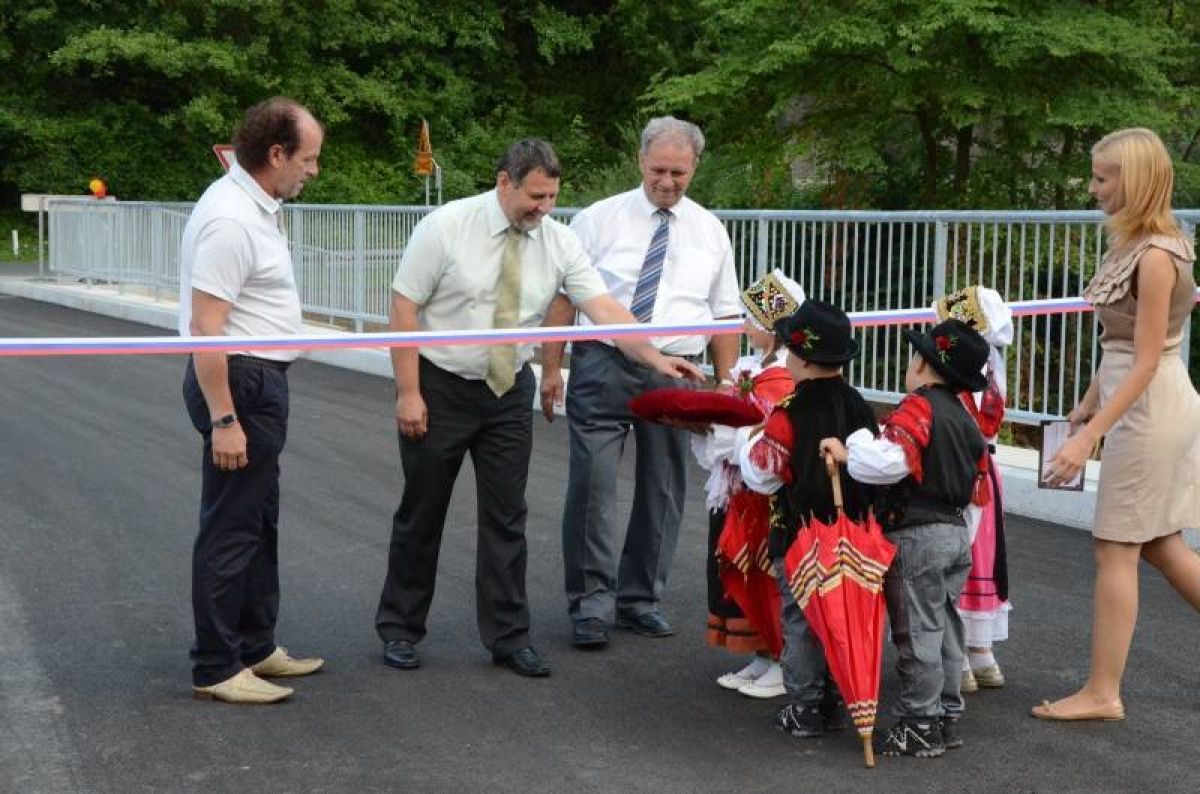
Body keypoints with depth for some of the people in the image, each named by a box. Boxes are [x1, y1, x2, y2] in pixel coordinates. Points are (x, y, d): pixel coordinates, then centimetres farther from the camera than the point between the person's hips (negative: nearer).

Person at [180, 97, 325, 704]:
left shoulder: (254, 204, 10)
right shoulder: (231, 219, -21)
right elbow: (204, 328, -25)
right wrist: (222, 419, -26)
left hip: (258, 380, 11)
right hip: (239, 382, -11)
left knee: (259, 523, 18)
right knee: (231, 530, -3)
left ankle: (254, 646, 30)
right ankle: (215, 669, 6)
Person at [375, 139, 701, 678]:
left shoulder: (558, 241, -6)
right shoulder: (445, 227, -15)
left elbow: (604, 308, -13)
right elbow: (404, 310, -13)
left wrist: (656, 359, -27)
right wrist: (408, 393, -16)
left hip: (510, 391, 3)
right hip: (439, 386, -3)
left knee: (506, 517, 6)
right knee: (422, 512, 8)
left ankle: (508, 638, 16)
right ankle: (399, 628, 24)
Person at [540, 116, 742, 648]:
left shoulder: (710, 231, 9)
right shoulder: (599, 220, 1)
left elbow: (724, 315, 11)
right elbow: (564, 298, 0)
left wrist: (725, 386, 6)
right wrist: (551, 369, -6)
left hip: (675, 372, 3)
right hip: (603, 368, -3)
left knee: (663, 490, 8)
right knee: (592, 483, -8)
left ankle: (640, 600, 21)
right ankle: (593, 603, 2)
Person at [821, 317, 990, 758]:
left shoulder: (917, 408, -14)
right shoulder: (965, 417, 14)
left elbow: (891, 460, -30)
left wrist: (847, 454, -19)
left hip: (917, 536, -9)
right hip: (957, 532, 9)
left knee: (917, 632, -2)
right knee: (945, 628, 15)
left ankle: (919, 725, 2)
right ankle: (947, 717, 22)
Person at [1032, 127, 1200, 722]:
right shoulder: (1131, 243, 8)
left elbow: (1145, 362, -22)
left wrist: (1088, 437, -24)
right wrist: (1088, 404, 19)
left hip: (1149, 407, -10)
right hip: (1150, 406, 10)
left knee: (1115, 549, -1)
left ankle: (1102, 693, 9)